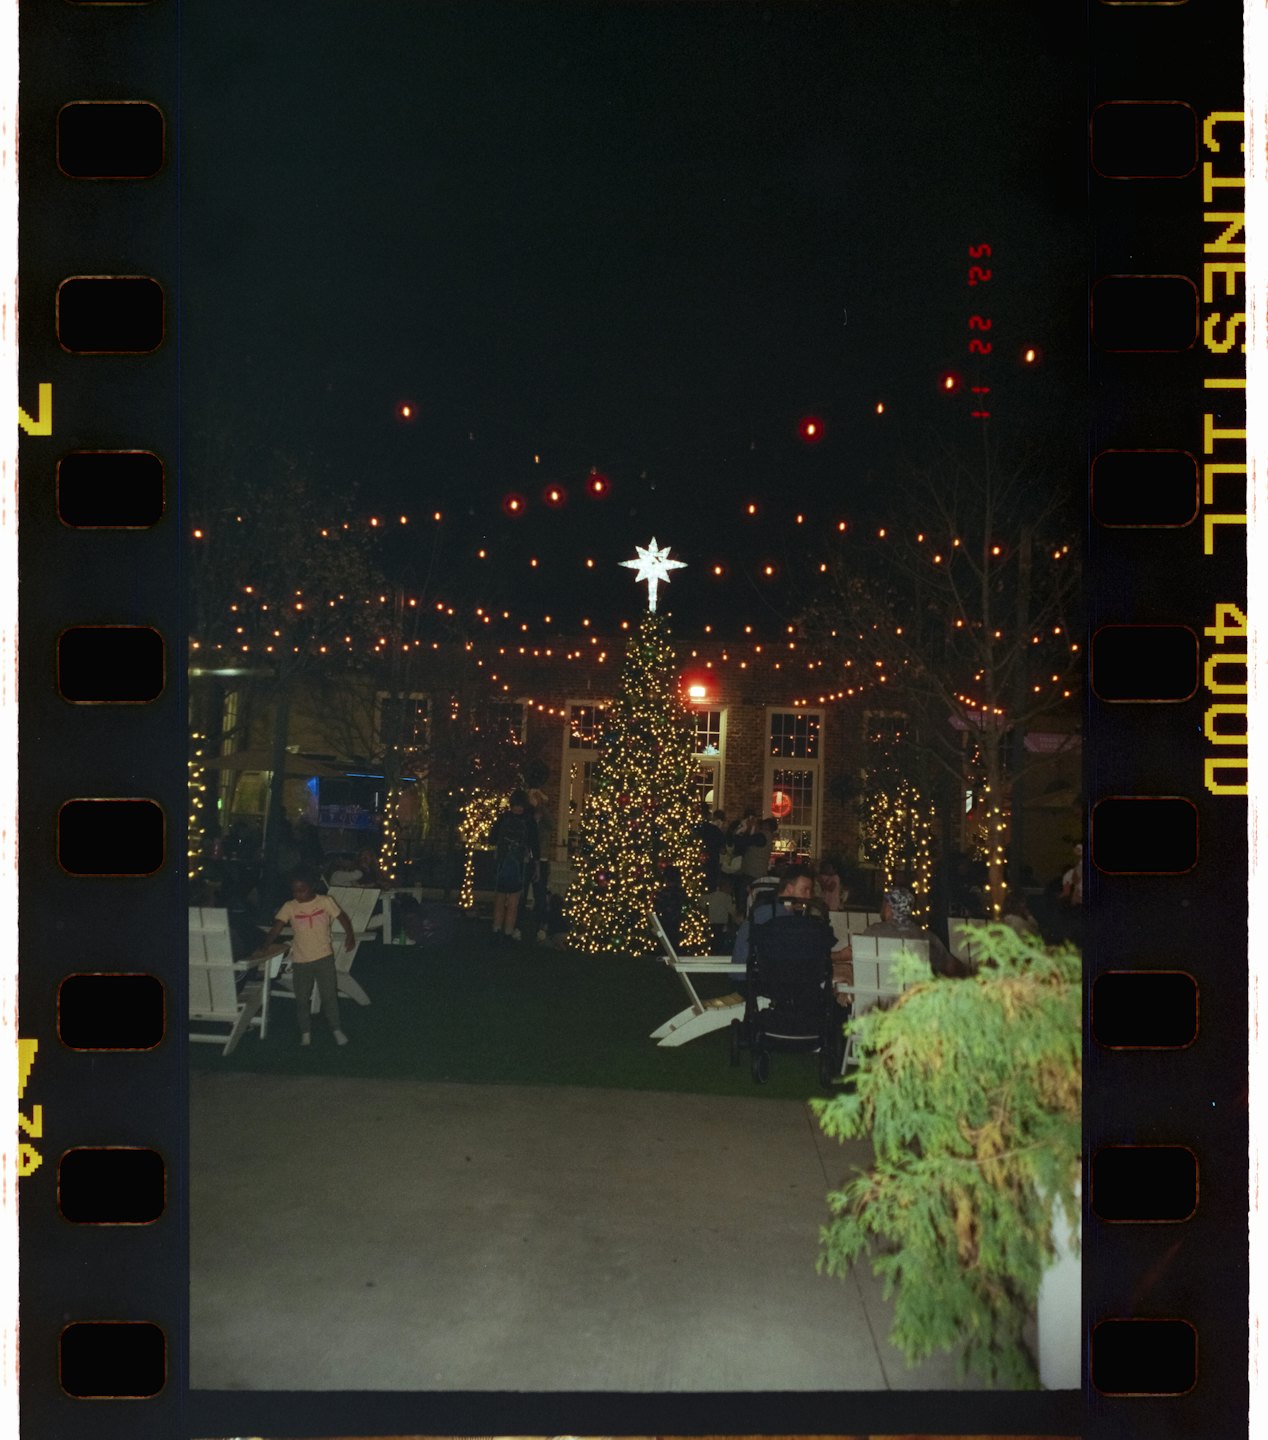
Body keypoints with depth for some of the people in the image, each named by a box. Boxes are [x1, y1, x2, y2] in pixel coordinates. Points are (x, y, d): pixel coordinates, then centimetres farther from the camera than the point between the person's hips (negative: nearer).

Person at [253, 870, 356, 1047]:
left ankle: (336, 1029, 19)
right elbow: (276, 928, -13)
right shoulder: (289, 907, -6)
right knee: (302, 998, 9)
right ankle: (305, 1032, 24)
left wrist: (349, 935, -13)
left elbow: (342, 918, 0)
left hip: (324, 957, -1)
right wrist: (264, 948, -24)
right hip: (300, 960, 2)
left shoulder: (325, 901, -7)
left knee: (329, 995, 4)